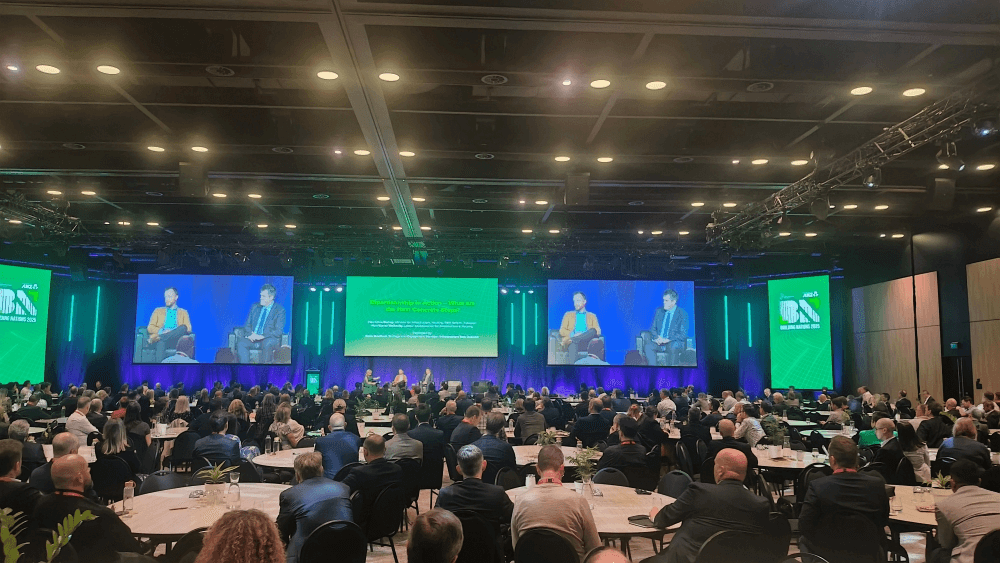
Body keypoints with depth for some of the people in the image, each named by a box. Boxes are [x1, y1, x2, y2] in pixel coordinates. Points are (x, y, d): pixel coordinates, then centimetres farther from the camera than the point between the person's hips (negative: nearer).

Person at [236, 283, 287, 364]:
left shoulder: (279, 310, 0)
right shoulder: (255, 307, 16)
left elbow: (278, 331, -9)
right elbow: (247, 325, 15)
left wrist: (262, 336, -22)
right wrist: (251, 334, -8)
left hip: (269, 340, -4)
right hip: (253, 339, 4)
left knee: (267, 343, -38)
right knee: (240, 342, -26)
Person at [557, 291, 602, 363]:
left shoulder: (592, 316, 26)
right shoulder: (568, 314, 26)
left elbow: (598, 332, 10)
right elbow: (561, 331, 13)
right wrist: (572, 335, -10)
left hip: (586, 344, 1)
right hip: (573, 344, -1)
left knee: (593, 330, -32)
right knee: (573, 345, -40)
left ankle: (569, 340, -43)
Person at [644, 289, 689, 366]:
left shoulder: (682, 314, -2)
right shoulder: (659, 311, 12)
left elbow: (683, 334, -8)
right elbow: (652, 328, 13)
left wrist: (668, 339, -23)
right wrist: (657, 338, -10)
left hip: (674, 343, -4)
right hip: (658, 342, 4)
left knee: (673, 347, -38)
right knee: (647, 345, -26)